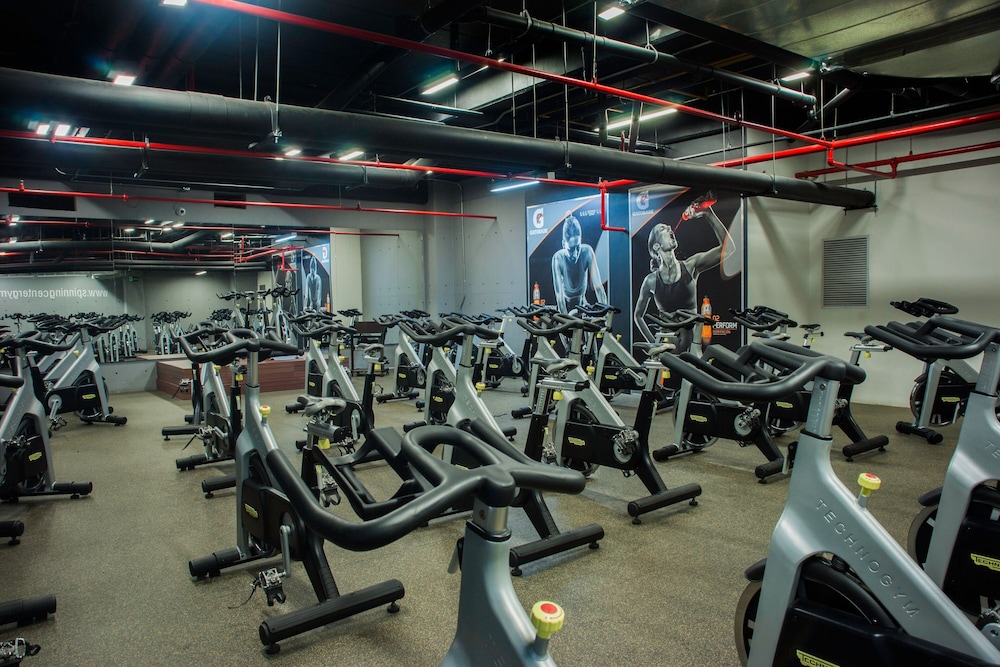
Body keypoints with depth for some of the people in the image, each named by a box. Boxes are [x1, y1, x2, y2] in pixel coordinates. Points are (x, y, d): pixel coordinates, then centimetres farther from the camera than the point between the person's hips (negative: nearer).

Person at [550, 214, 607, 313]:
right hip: (566, 303, -1)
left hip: (581, 303, 1)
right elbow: (559, 292, -31)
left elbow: (597, 284, -24)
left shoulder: (587, 251, -23)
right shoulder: (558, 258, -27)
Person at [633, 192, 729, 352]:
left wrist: (709, 215, -11)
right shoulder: (651, 281, 1)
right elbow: (638, 315, 14)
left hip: (693, 344, 1)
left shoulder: (690, 267, 2)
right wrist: (653, 342, 5)